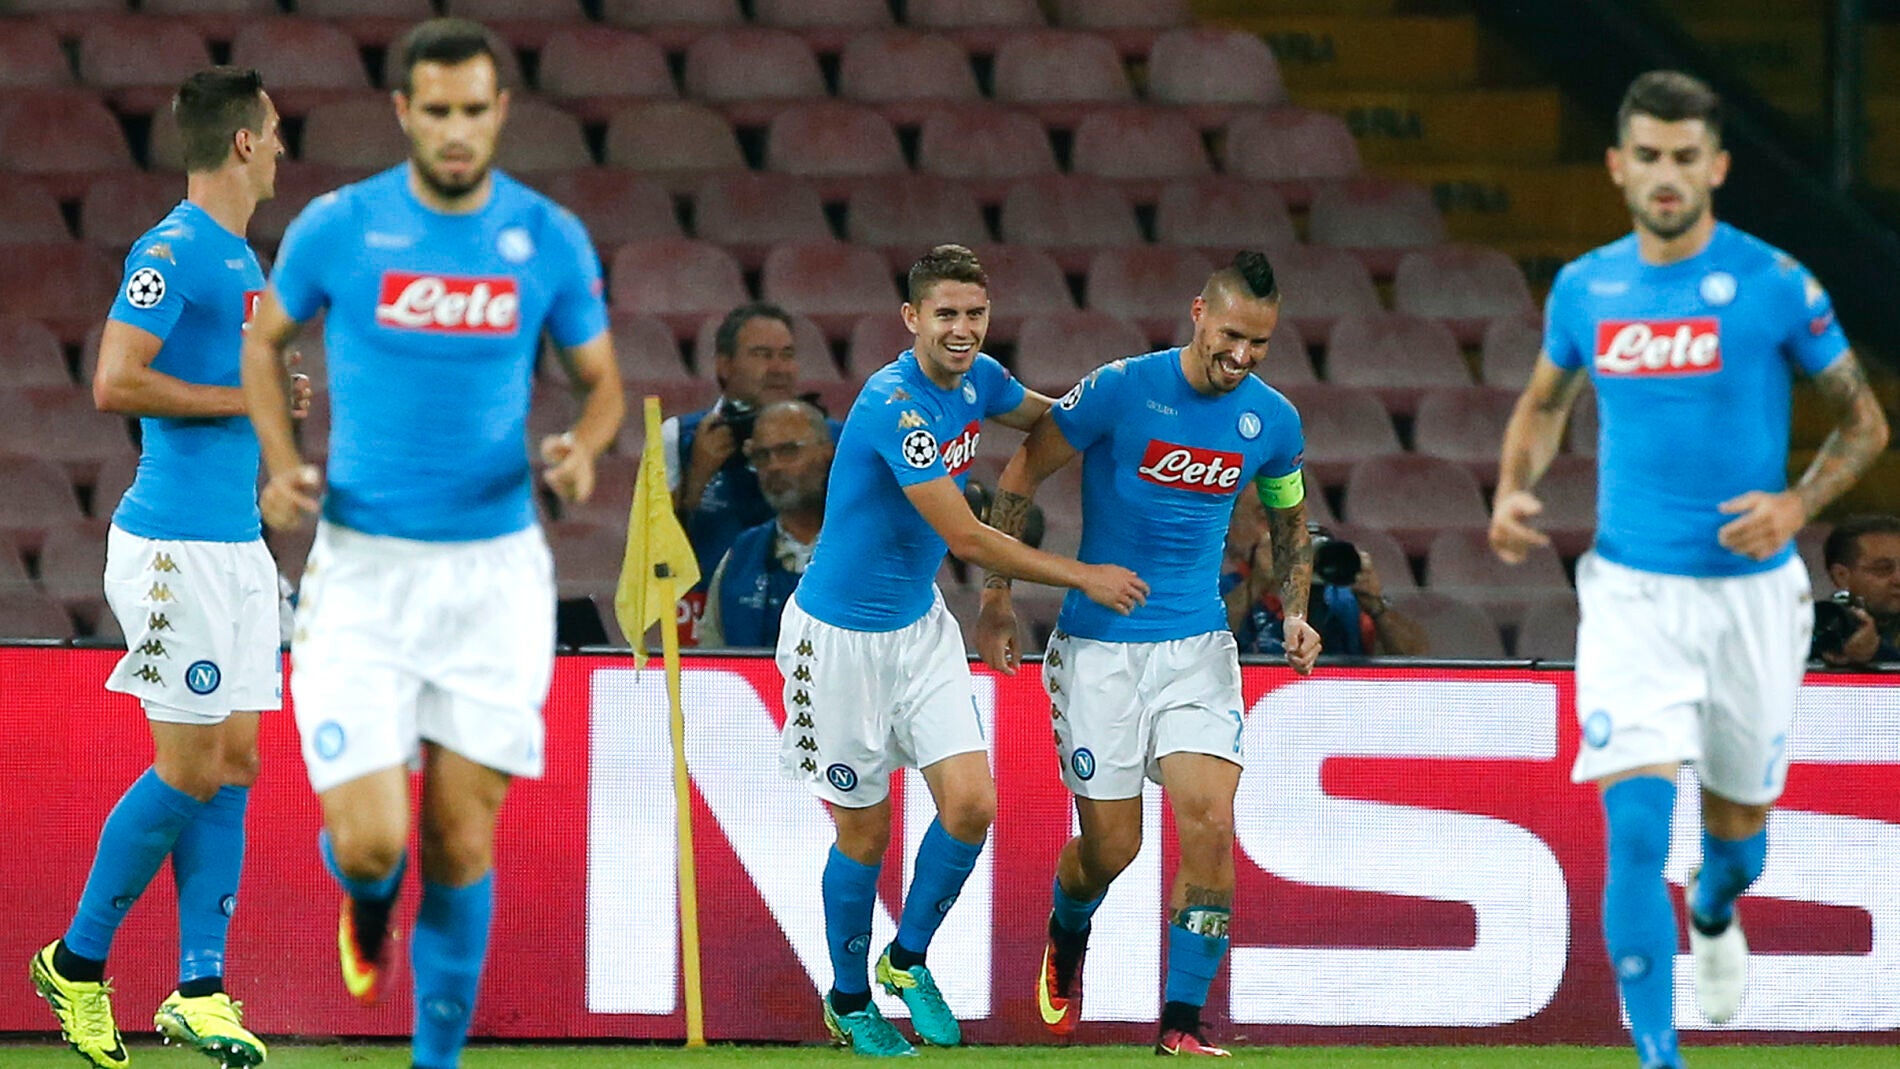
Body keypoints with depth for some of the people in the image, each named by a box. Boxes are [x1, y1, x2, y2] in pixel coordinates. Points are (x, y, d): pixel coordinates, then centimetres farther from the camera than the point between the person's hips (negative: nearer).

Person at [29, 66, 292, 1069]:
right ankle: (78, 962, 8)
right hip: (176, 544, -9)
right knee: (189, 770, -6)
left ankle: (200, 988, 9)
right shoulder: (173, 252, -14)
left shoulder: (240, 258, 15)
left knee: (234, 761, 6)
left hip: (237, 543, 9)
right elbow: (116, 384, -21)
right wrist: (245, 398, -15)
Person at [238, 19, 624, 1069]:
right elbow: (263, 340, 12)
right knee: (370, 840, -9)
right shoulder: (337, 227, -5)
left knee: (464, 840, 2)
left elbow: (603, 381, 10)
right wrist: (281, 462, -4)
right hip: (364, 569, -1)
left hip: (495, 568, 1)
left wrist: (582, 443, -13)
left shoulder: (548, 237, -1)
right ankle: (367, 898, 29)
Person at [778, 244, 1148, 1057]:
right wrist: (1084, 578, -15)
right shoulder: (894, 406, -27)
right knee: (865, 835, 4)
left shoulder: (978, 381, -2)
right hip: (843, 636, -7)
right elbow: (967, 540, -24)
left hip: (921, 625, 7)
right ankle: (849, 1003, 26)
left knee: (971, 806, -7)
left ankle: (908, 959, 18)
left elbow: (1053, 417, 23)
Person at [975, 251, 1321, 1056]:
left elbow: (1289, 522, 19)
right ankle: (1066, 938, 39)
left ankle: (1183, 1022, -6)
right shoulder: (1120, 390, -13)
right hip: (1098, 647, -3)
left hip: (1198, 644, 3)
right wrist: (996, 596, -6)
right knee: (1110, 845, 2)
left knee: (1210, 825, -14)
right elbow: (1021, 475, -3)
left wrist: (1296, 612, 3)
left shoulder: (1273, 421, 0)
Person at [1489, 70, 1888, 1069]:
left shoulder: (1774, 284, -7)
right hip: (1630, 592, 1)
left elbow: (1863, 420, 1)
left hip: (1750, 589, -1)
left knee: (1737, 817, 16)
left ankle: (1713, 913, 54)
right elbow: (1544, 402, 21)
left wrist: (1796, 504, -16)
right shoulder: (1583, 288, 2)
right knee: (1635, 828, -15)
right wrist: (1513, 491, 1)